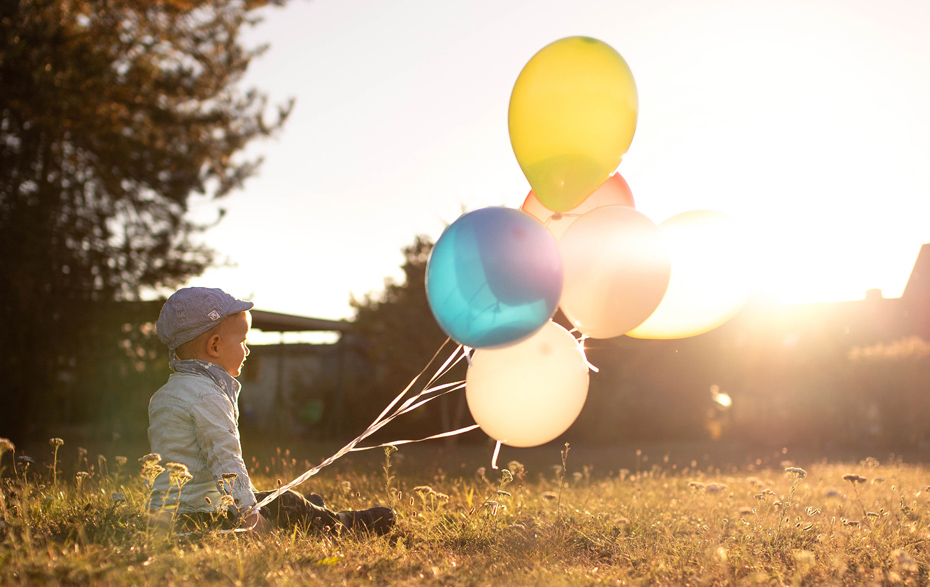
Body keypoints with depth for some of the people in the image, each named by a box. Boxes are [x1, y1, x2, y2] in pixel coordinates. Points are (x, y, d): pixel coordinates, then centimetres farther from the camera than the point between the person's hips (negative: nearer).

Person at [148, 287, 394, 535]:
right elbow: (225, 460, -24)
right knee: (285, 504, 0)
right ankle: (345, 523, 14)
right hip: (199, 513, -10)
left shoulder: (162, 395, 15)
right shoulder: (208, 398, -18)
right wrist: (248, 515, -23)